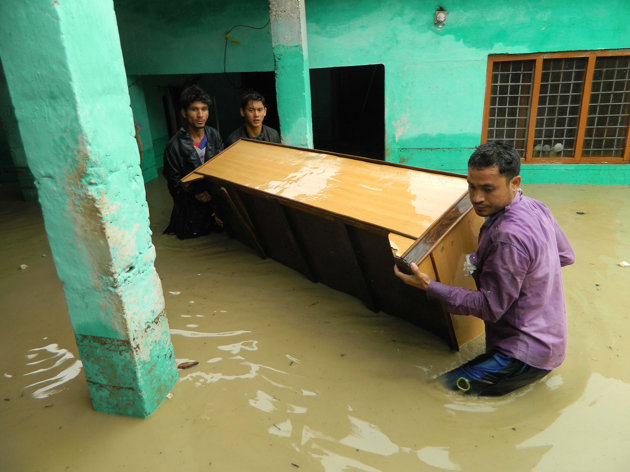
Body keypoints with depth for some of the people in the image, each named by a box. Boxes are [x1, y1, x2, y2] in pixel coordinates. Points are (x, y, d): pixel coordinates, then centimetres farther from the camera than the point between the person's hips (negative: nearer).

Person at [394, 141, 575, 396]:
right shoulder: (536, 207, -2)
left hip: (527, 353, -9)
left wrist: (430, 287, -25)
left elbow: (490, 308, -23)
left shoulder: (508, 237, -30)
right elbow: (566, 256, 11)